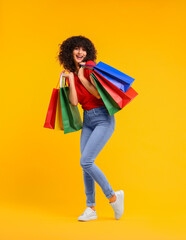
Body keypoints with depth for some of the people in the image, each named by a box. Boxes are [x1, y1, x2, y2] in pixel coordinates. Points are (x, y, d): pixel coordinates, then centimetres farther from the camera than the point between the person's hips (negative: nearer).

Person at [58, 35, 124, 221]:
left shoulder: (90, 66, -9)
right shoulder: (72, 73, 10)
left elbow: (99, 94, -17)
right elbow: (74, 102, -1)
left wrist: (82, 78, -13)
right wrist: (71, 79, -4)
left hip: (103, 119, -7)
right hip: (87, 120, 7)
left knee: (85, 162, -14)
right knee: (86, 164, 5)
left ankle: (113, 197, 4)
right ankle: (91, 208, 15)